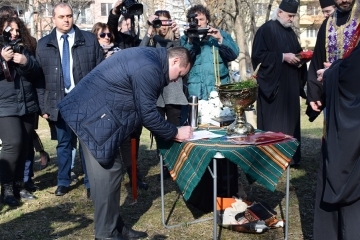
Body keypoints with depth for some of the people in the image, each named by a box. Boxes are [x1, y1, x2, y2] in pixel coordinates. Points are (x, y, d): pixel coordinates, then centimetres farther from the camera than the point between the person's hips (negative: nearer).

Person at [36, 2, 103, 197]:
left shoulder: (90, 39, 2)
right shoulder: (43, 44, 6)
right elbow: (40, 77, 6)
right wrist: (44, 105, 1)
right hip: (60, 101, 1)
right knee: (64, 143, 10)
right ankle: (63, 182, 24)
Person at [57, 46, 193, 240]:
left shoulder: (149, 57, 13)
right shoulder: (149, 69, -19)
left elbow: (142, 109, 20)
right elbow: (148, 114, -17)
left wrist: (170, 131, 17)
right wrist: (175, 133, -4)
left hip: (92, 110, 11)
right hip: (92, 115, -11)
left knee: (107, 172, 14)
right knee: (107, 173, -4)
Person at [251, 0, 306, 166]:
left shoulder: (290, 32, 16)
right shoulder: (266, 30, -7)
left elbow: (297, 52, 25)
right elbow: (258, 56, -15)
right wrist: (283, 57, -19)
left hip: (290, 86, 8)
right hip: (273, 85, -8)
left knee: (290, 122, 9)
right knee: (273, 124, -6)